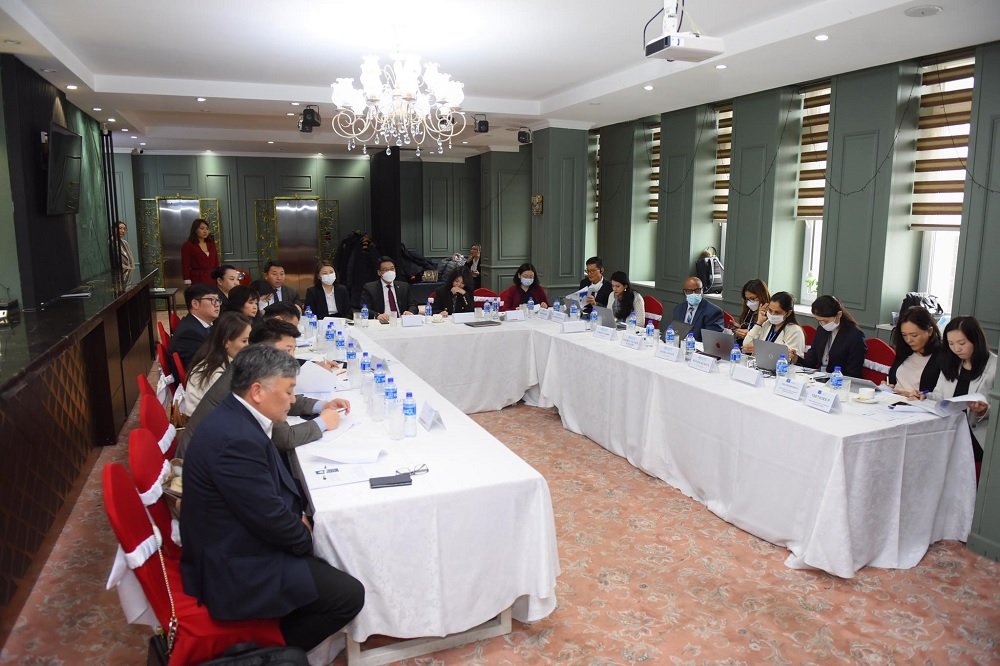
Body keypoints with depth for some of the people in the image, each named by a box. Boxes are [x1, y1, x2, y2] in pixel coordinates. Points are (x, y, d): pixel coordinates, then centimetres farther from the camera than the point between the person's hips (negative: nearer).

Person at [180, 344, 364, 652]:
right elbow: (270, 519, -26)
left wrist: (298, 515, -2)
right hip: (234, 569, -10)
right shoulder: (236, 439, -31)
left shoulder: (236, 417, 0)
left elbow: (274, 484, 13)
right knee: (349, 594, -8)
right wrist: (306, 539, -7)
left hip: (237, 541, 10)